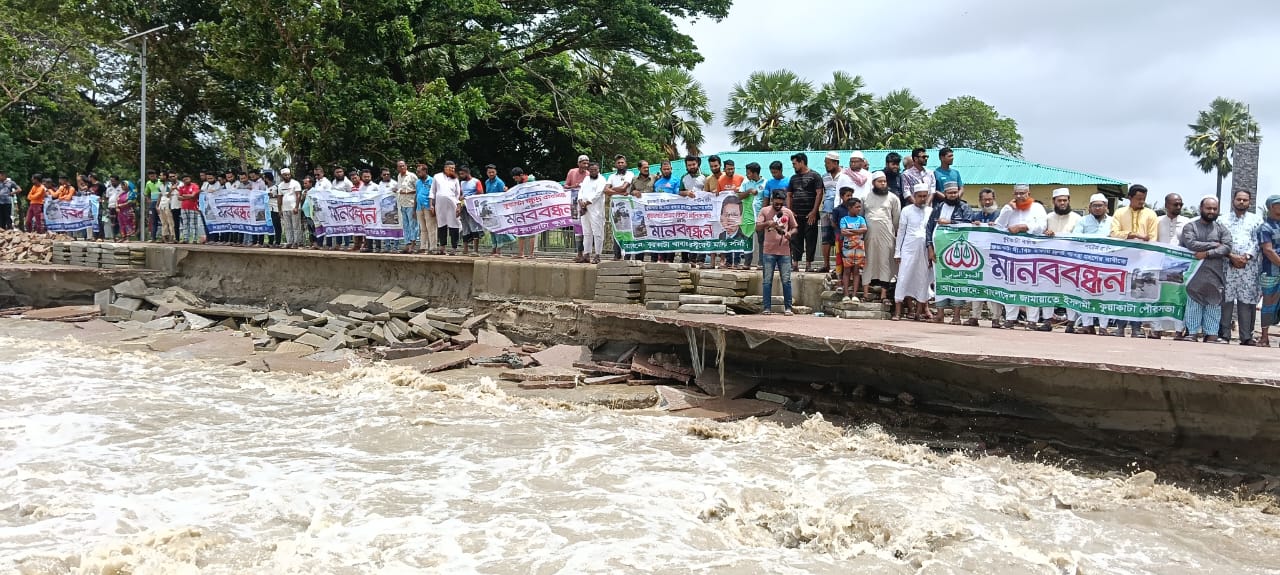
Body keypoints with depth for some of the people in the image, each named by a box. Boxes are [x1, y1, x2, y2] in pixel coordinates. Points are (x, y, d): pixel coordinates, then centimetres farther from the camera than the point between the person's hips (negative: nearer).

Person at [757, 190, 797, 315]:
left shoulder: (788, 212, 7)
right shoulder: (765, 211, 2)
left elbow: (794, 228, 15)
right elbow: (757, 227, -5)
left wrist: (790, 233, -8)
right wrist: (767, 223, -25)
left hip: (784, 251, 1)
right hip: (769, 252, -1)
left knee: (786, 280, 0)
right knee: (767, 281, 1)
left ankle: (788, 307, 6)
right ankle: (767, 307, 6)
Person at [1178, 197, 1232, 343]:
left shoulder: (1221, 228, 12)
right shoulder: (1190, 226, 7)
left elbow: (1227, 247, -1)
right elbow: (1190, 244, -10)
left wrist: (1207, 253, -12)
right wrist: (1214, 245, -6)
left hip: (1215, 274, 2)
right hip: (1195, 273, -1)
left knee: (1213, 304, 0)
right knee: (1193, 303, -5)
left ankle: (1211, 334, 3)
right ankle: (1192, 332, -1)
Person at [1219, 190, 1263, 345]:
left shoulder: (1256, 220, 14)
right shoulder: (1223, 220, 12)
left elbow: (1257, 242, 4)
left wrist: (1246, 257, -11)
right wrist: (1232, 256, -11)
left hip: (1249, 267, 1)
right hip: (1227, 265, 0)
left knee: (1247, 301, -2)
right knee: (1226, 300, -4)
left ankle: (1246, 336, 0)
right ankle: (1224, 335, -1)